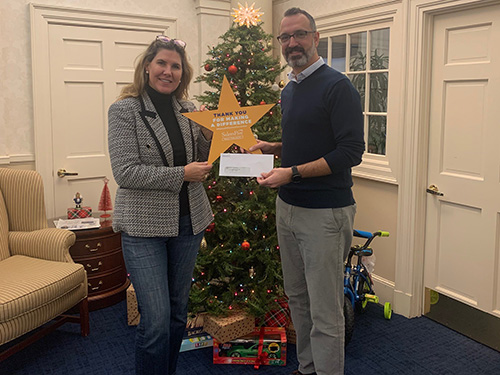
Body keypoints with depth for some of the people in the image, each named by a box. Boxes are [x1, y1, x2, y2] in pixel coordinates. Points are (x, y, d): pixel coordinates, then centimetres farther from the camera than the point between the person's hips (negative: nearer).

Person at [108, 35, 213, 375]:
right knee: (156, 321, -6)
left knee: (178, 313, 17)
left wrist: (208, 135, -4)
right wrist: (181, 174, -17)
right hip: (144, 225, -5)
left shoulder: (188, 110, 8)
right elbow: (125, 172, -15)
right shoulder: (125, 110, -7)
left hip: (188, 221, 6)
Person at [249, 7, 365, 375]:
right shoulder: (289, 90, 15)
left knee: (325, 313, -1)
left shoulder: (337, 86, -11)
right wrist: (271, 147, 9)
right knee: (297, 298, 17)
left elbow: (351, 151, -18)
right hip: (288, 207, 8)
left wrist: (293, 172, -22)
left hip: (324, 213, -8)